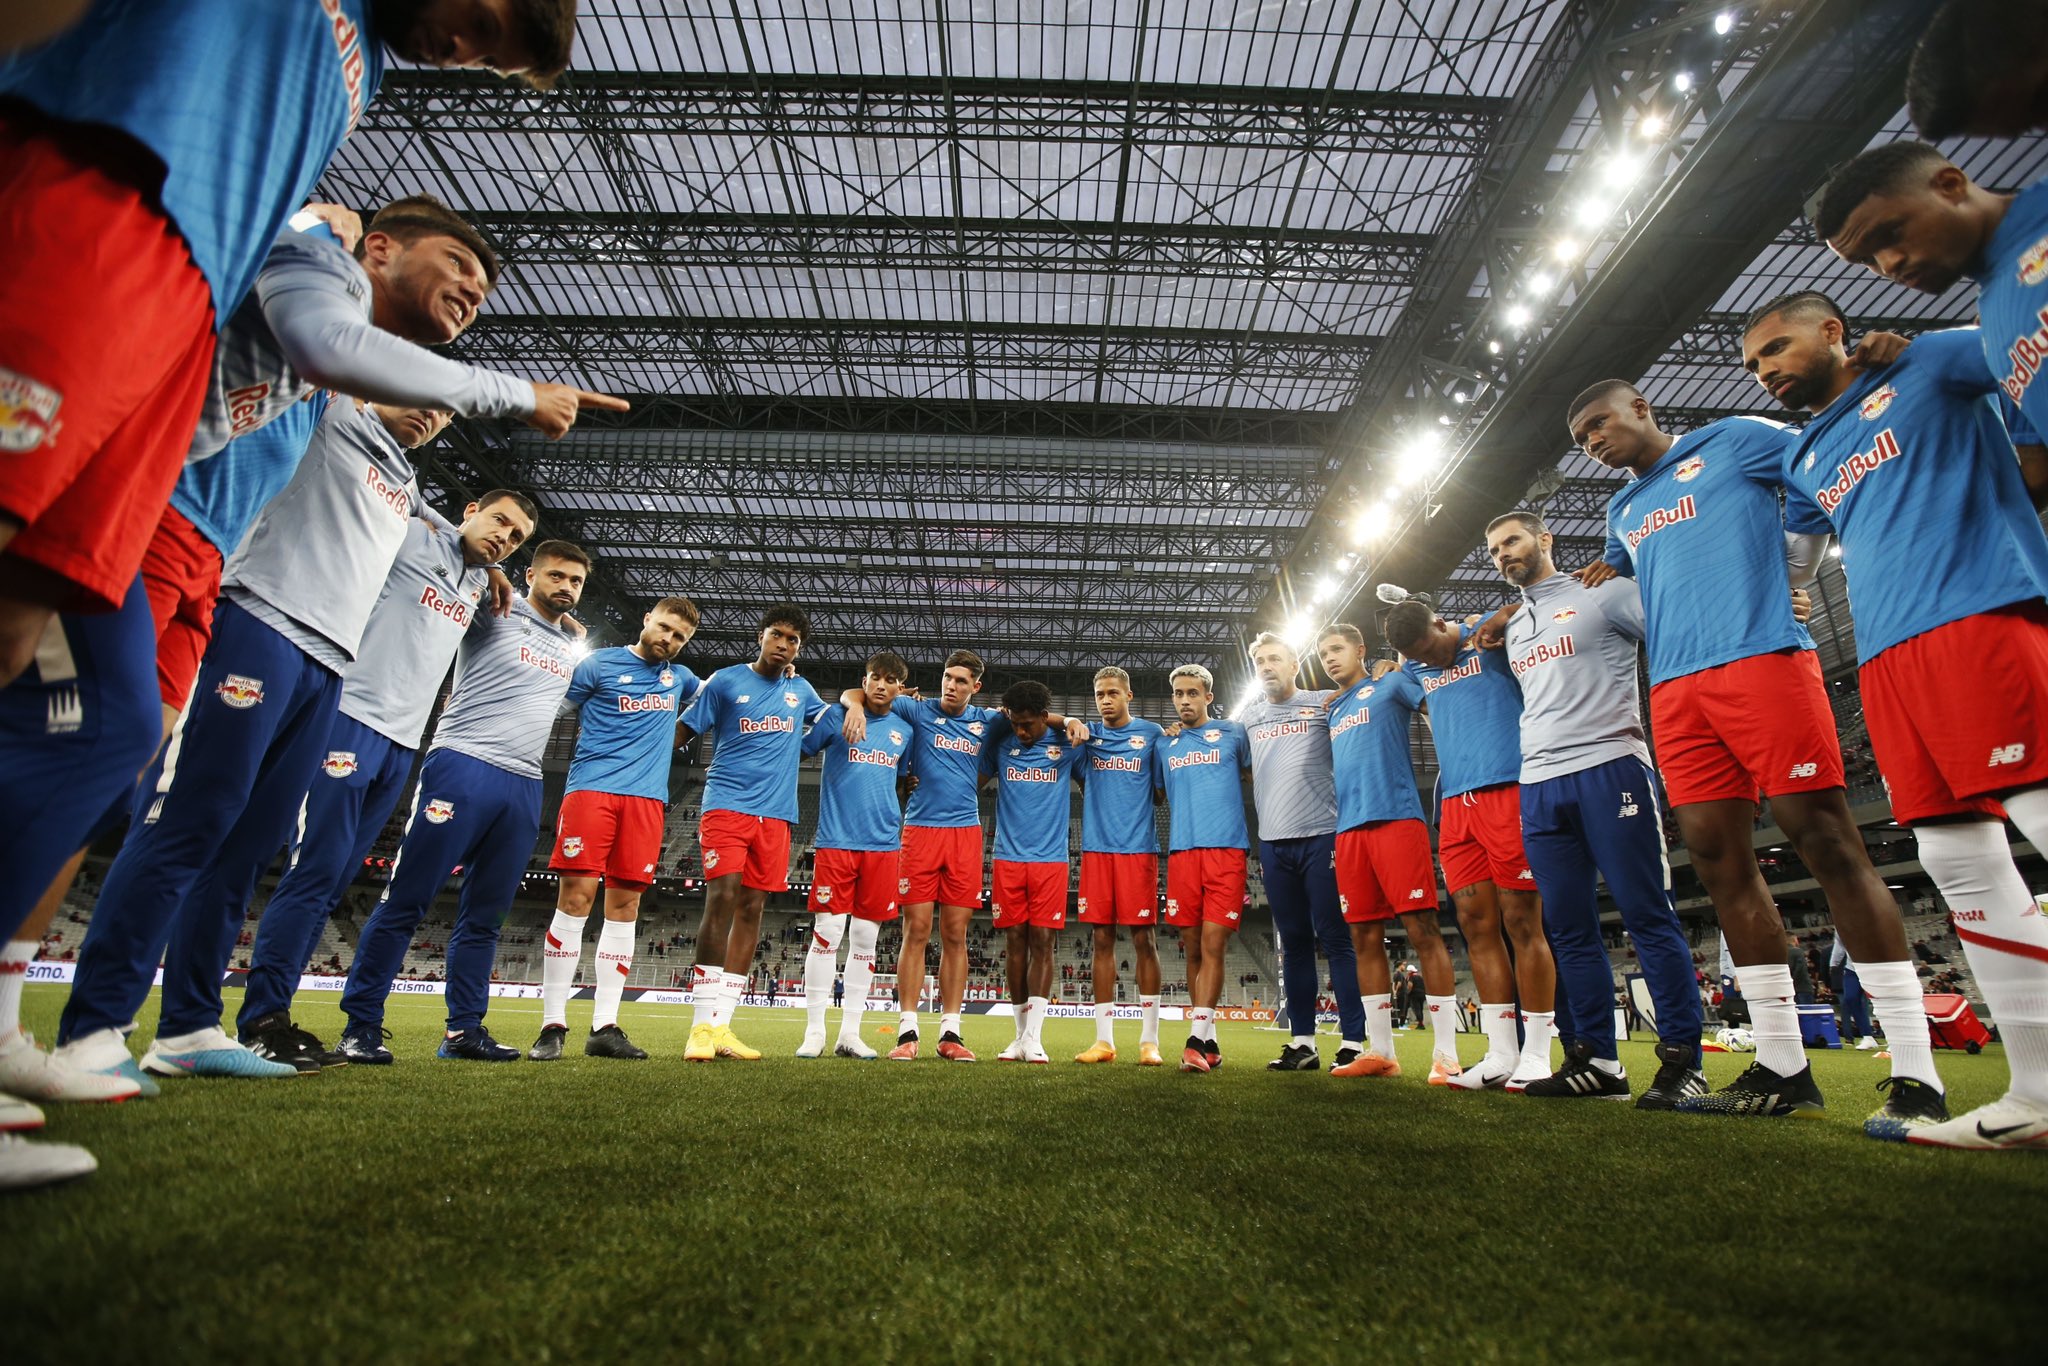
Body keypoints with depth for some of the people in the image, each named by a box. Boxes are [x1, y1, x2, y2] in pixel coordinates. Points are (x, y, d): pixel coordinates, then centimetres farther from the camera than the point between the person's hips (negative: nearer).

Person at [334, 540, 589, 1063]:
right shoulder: (494, 613, 2)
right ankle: (361, 1024, 7)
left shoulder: (572, 646, 19)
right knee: (406, 899, -2)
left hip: (525, 786, 6)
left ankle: (463, 1030, 14)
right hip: (464, 768, -5)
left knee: (484, 914, 8)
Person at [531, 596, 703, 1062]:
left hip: (647, 798, 4)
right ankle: (553, 1025, -1)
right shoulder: (598, 664, 6)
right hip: (592, 787, -4)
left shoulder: (678, 677, 20)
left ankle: (605, 1028, 6)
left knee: (625, 904, 2)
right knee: (576, 897, -9)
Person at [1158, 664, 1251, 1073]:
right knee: (1193, 947, 6)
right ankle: (1210, 1044, 15)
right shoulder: (1166, 743, 17)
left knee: (1213, 944, -11)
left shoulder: (1233, 733, 10)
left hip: (1225, 848, -3)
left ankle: (1197, 1040, -11)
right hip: (1181, 851, 3)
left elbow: (1253, 776, 17)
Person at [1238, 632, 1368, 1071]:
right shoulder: (1248, 717, 14)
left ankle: (1354, 1041, 4)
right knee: (1294, 942, 9)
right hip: (1273, 842, 4)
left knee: (1337, 939, -2)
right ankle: (1302, 1041, 15)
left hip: (1321, 835, -4)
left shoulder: (1323, 704, 3)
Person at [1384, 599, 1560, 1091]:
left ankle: (1536, 1055, 5)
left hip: (1507, 789, -5)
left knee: (1521, 921, -4)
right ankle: (1501, 1054, 10)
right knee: (1476, 925, 4)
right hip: (1455, 804, 6)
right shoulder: (1415, 667, 17)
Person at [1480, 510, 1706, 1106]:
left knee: (1647, 915, -5)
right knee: (1569, 929, 6)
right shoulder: (1512, 626, 23)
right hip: (1538, 786, 6)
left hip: (1608, 770, -6)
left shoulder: (1602, 594, 5)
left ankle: (1682, 1059, 3)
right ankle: (1596, 1059, 13)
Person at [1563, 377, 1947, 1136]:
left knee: (1828, 843, -8)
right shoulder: (1621, 512, 26)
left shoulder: (1733, 441, 10)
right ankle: (1781, 1066, 9)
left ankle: (1916, 1075, -1)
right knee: (1719, 862, 2)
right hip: (1675, 690, 6)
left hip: (1761, 660, -6)